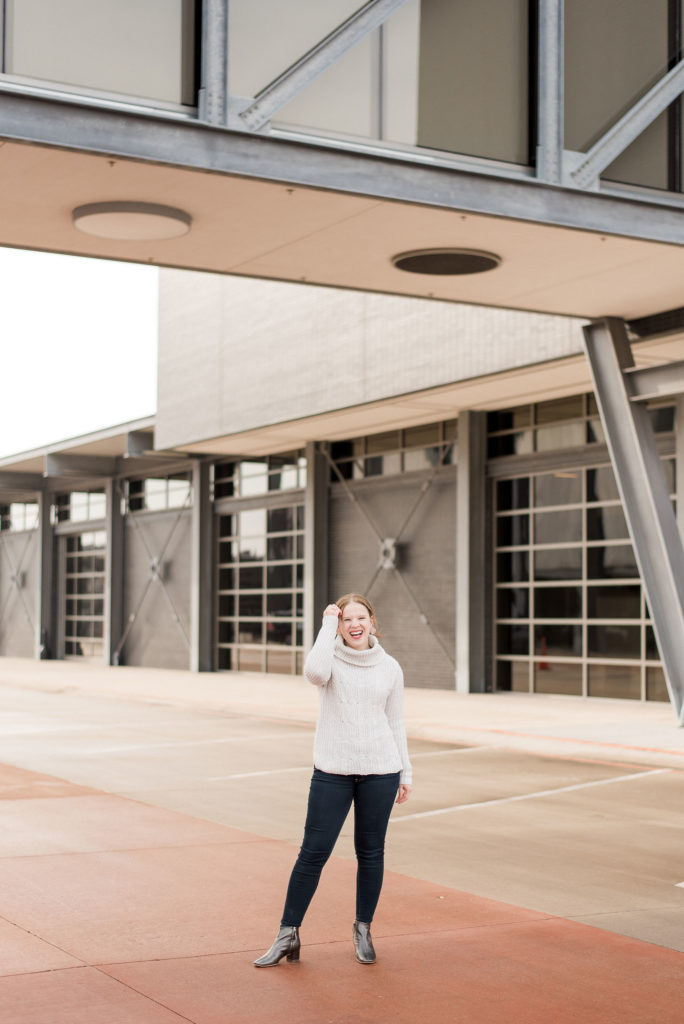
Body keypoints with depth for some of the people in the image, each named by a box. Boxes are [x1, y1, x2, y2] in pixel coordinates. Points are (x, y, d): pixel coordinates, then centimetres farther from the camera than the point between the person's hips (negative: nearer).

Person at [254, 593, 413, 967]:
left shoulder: (390, 668, 5)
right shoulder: (331, 658, -1)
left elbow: (395, 723, 12)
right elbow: (315, 672, -27)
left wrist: (405, 773, 10)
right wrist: (328, 625, -16)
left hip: (380, 771, 2)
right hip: (332, 771, -2)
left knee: (370, 852, 8)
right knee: (313, 852, -2)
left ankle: (363, 930, 24)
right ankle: (288, 936, 7)